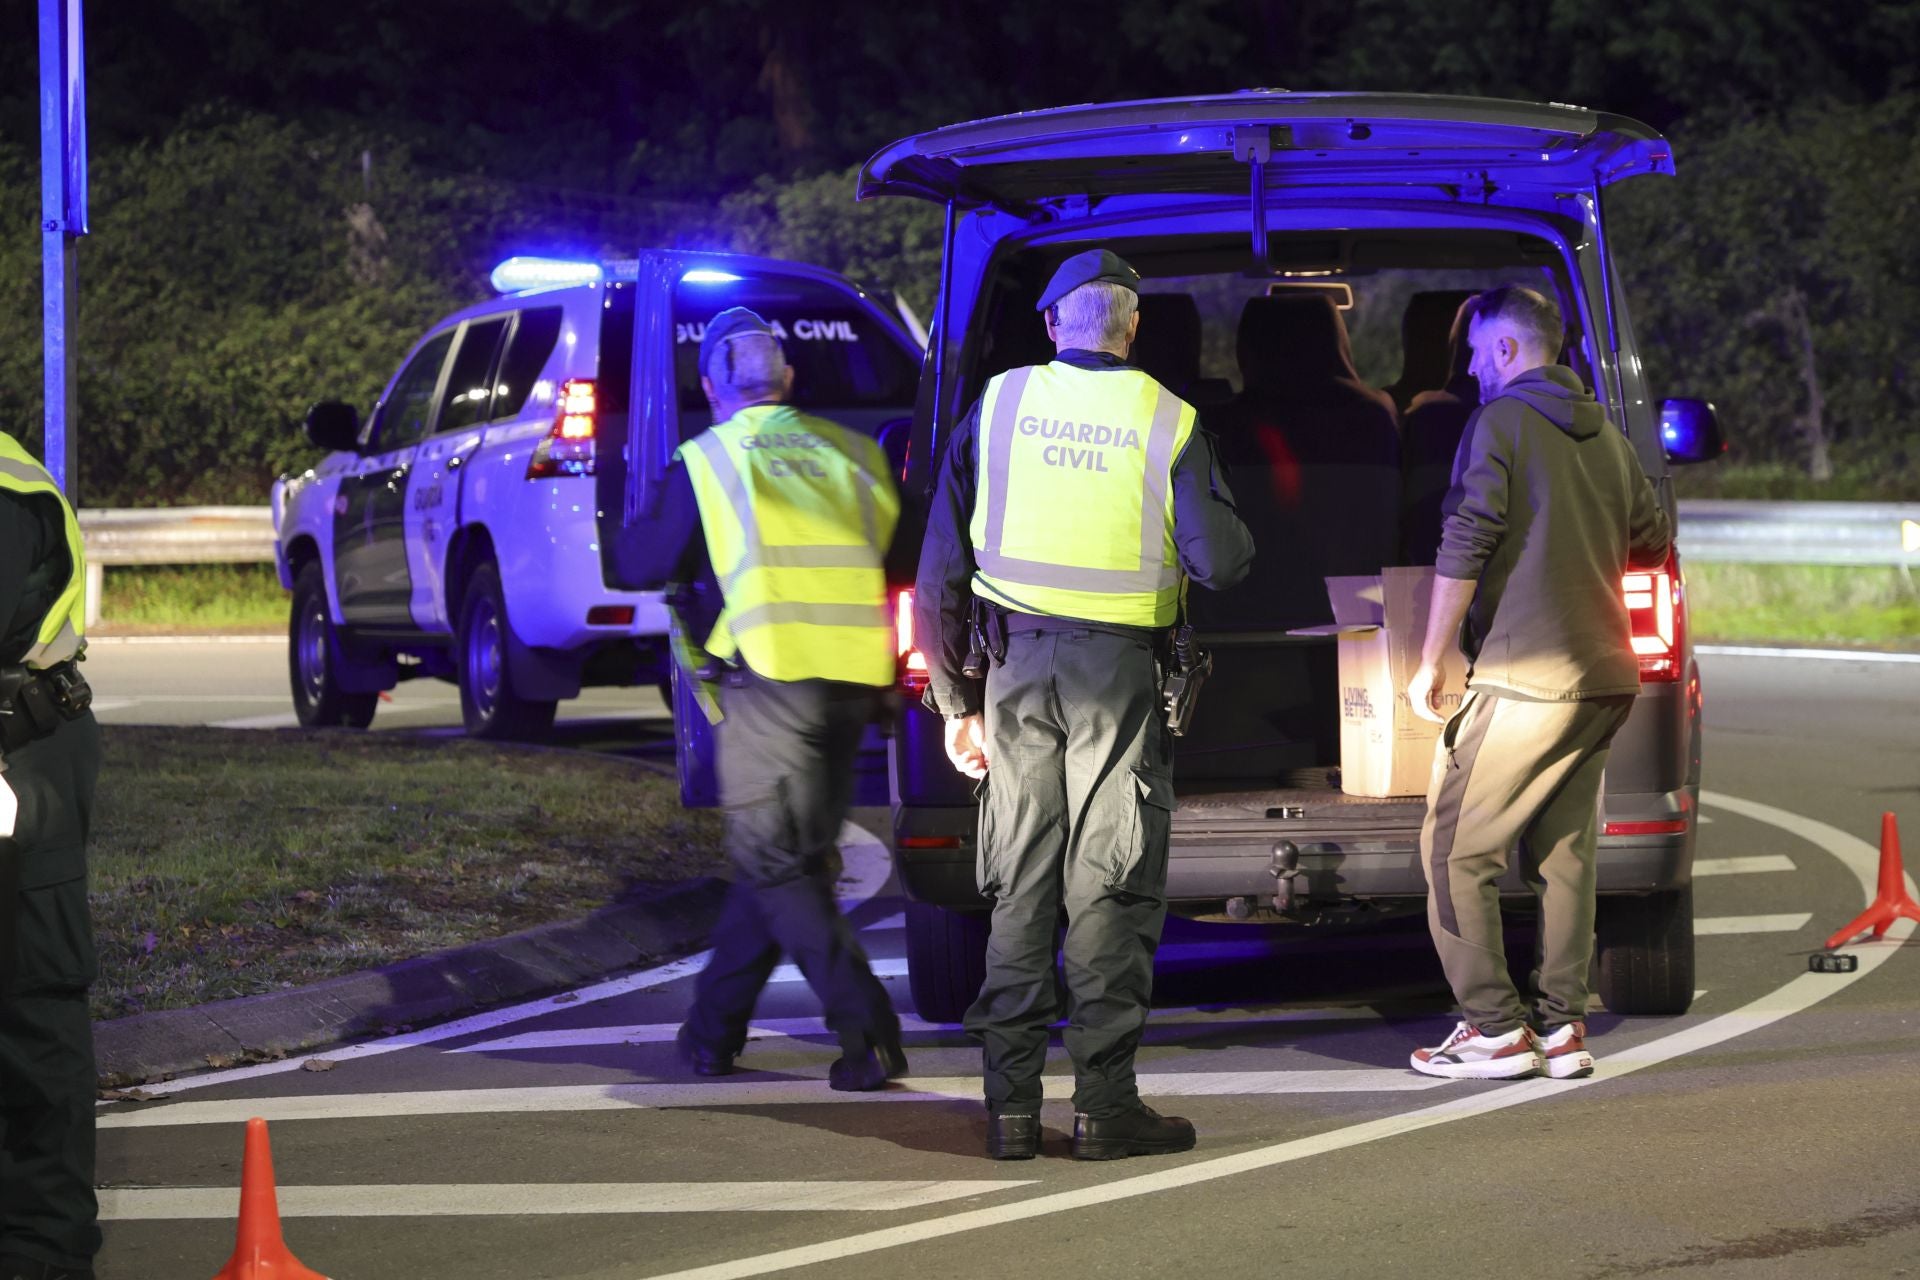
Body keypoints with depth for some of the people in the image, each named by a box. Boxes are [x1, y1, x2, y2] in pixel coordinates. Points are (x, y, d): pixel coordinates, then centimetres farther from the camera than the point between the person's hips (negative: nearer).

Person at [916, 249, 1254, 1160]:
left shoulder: (998, 407, 3)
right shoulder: (1167, 422, -3)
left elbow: (942, 571, 4)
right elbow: (1223, 562, -9)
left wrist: (954, 700, 10)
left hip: (1020, 670, 2)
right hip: (1119, 673, -2)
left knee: (1020, 888, 8)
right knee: (1110, 889, 2)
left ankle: (1011, 1103, 6)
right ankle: (1104, 1102, 0)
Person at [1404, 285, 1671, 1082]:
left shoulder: (1499, 425, -6)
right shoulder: (1604, 435, 15)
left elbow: (1463, 550, -12)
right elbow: (1652, 541, 26)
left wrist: (1428, 663, -8)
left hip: (1524, 677, -8)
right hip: (1605, 675, 8)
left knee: (1454, 848, -3)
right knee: (1563, 851, 12)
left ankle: (1495, 1029, -7)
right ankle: (1562, 1027, 8)